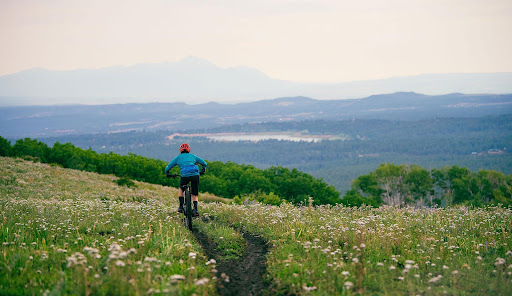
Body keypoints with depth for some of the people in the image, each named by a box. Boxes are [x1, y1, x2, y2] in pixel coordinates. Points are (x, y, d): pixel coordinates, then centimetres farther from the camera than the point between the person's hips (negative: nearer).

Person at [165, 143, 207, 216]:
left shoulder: (178, 157, 20)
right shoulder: (193, 156, 24)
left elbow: (168, 167, 22)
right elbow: (204, 163, 30)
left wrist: (167, 173, 42)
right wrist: (202, 171, 46)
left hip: (185, 175, -1)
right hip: (195, 175, 1)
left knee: (181, 189, 28)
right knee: (194, 194, 16)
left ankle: (181, 206, 18)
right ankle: (195, 208, -4)